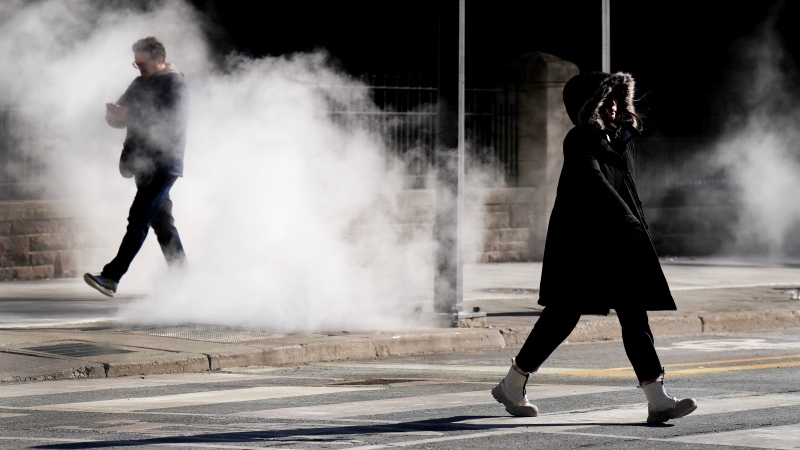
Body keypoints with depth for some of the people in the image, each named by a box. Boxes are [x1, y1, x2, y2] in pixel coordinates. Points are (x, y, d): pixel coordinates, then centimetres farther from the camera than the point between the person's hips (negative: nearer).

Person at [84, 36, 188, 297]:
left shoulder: (174, 85, -8)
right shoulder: (140, 84, 17)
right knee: (160, 220, 13)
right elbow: (121, 119, 16)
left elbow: (171, 125, -22)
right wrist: (114, 114, -9)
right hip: (144, 164, 9)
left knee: (139, 218, -15)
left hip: (164, 165, -9)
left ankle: (111, 277, -22)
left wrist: (130, 116, -25)